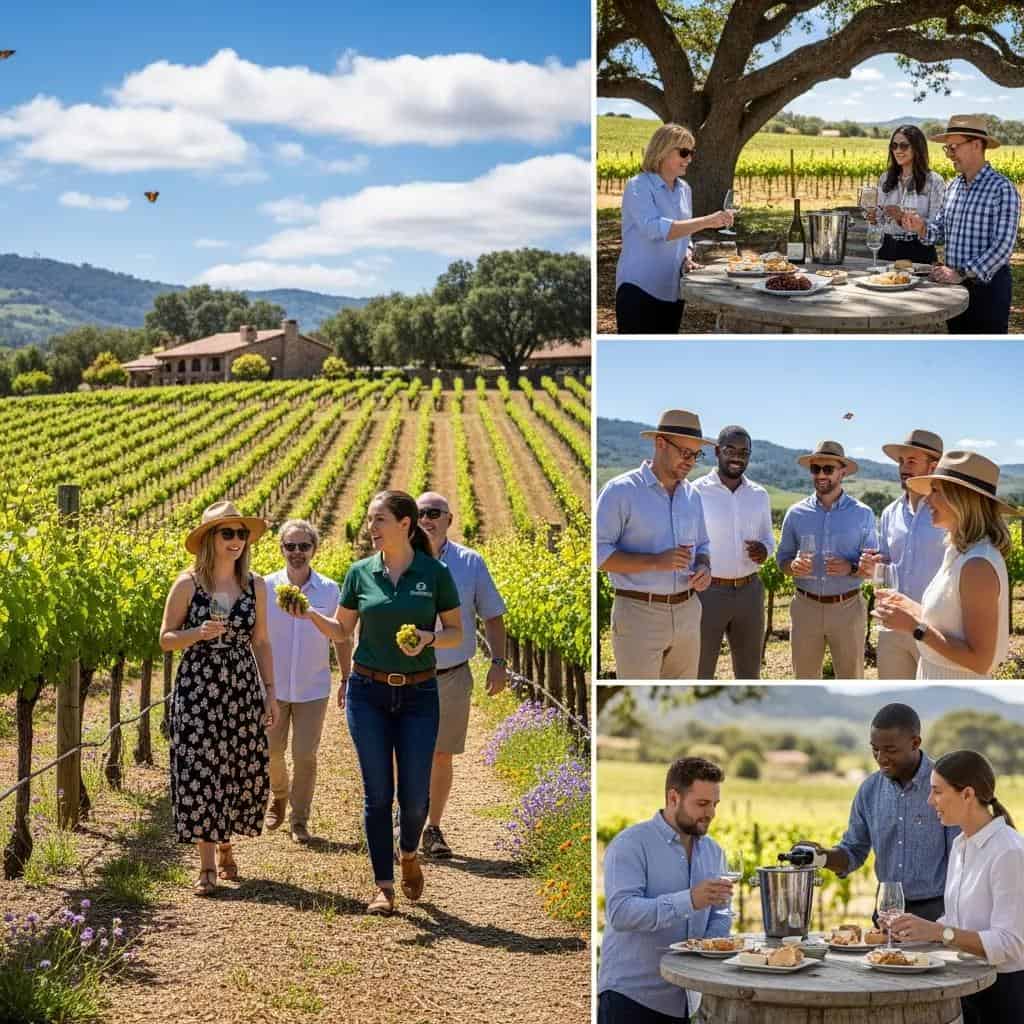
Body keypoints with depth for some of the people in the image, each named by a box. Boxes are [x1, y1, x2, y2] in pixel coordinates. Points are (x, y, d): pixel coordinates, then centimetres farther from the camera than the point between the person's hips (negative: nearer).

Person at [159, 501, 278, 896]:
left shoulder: (255, 585, 5)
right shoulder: (188, 584, -4)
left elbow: (261, 643, 11)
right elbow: (166, 639, 0)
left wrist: (271, 692, 7)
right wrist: (200, 633, -18)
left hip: (243, 686, 3)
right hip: (198, 686, -3)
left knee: (243, 771, 4)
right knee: (200, 771, -5)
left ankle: (225, 842, 30)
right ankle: (207, 866, 1)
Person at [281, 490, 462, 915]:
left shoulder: (435, 573, -3)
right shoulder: (361, 573, 2)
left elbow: (455, 632, 3)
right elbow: (341, 630, 9)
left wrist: (428, 638, -17)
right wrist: (309, 614, -9)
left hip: (419, 694, -1)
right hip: (368, 692, 1)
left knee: (415, 795, 0)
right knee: (377, 792, 1)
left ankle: (409, 853, 31)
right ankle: (384, 886, 9)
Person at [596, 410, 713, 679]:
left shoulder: (692, 494, 11)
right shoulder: (621, 490, -9)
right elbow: (599, 552, -13)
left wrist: (704, 568, -3)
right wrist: (655, 562, -23)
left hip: (687, 613, 6)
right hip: (639, 615, -6)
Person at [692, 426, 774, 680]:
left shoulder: (759, 495, 6)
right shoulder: (696, 492, -8)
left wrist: (765, 549, -7)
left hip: (750, 591, 5)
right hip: (707, 592, -5)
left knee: (749, 674, 14)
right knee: (699, 676, 0)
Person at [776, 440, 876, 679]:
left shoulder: (862, 514, -2)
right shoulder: (796, 513, 2)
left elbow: (872, 566, 0)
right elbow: (783, 558, 8)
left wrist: (851, 568, -21)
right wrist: (794, 567, -14)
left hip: (848, 608, -1)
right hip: (806, 606, 2)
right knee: (805, 681, 11)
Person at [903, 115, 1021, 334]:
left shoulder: (1002, 188, -14)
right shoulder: (954, 186, 10)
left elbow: (1003, 245, -21)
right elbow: (940, 230, 17)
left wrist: (962, 274, -26)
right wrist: (921, 227, -6)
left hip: (987, 284, -7)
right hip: (955, 283, 7)